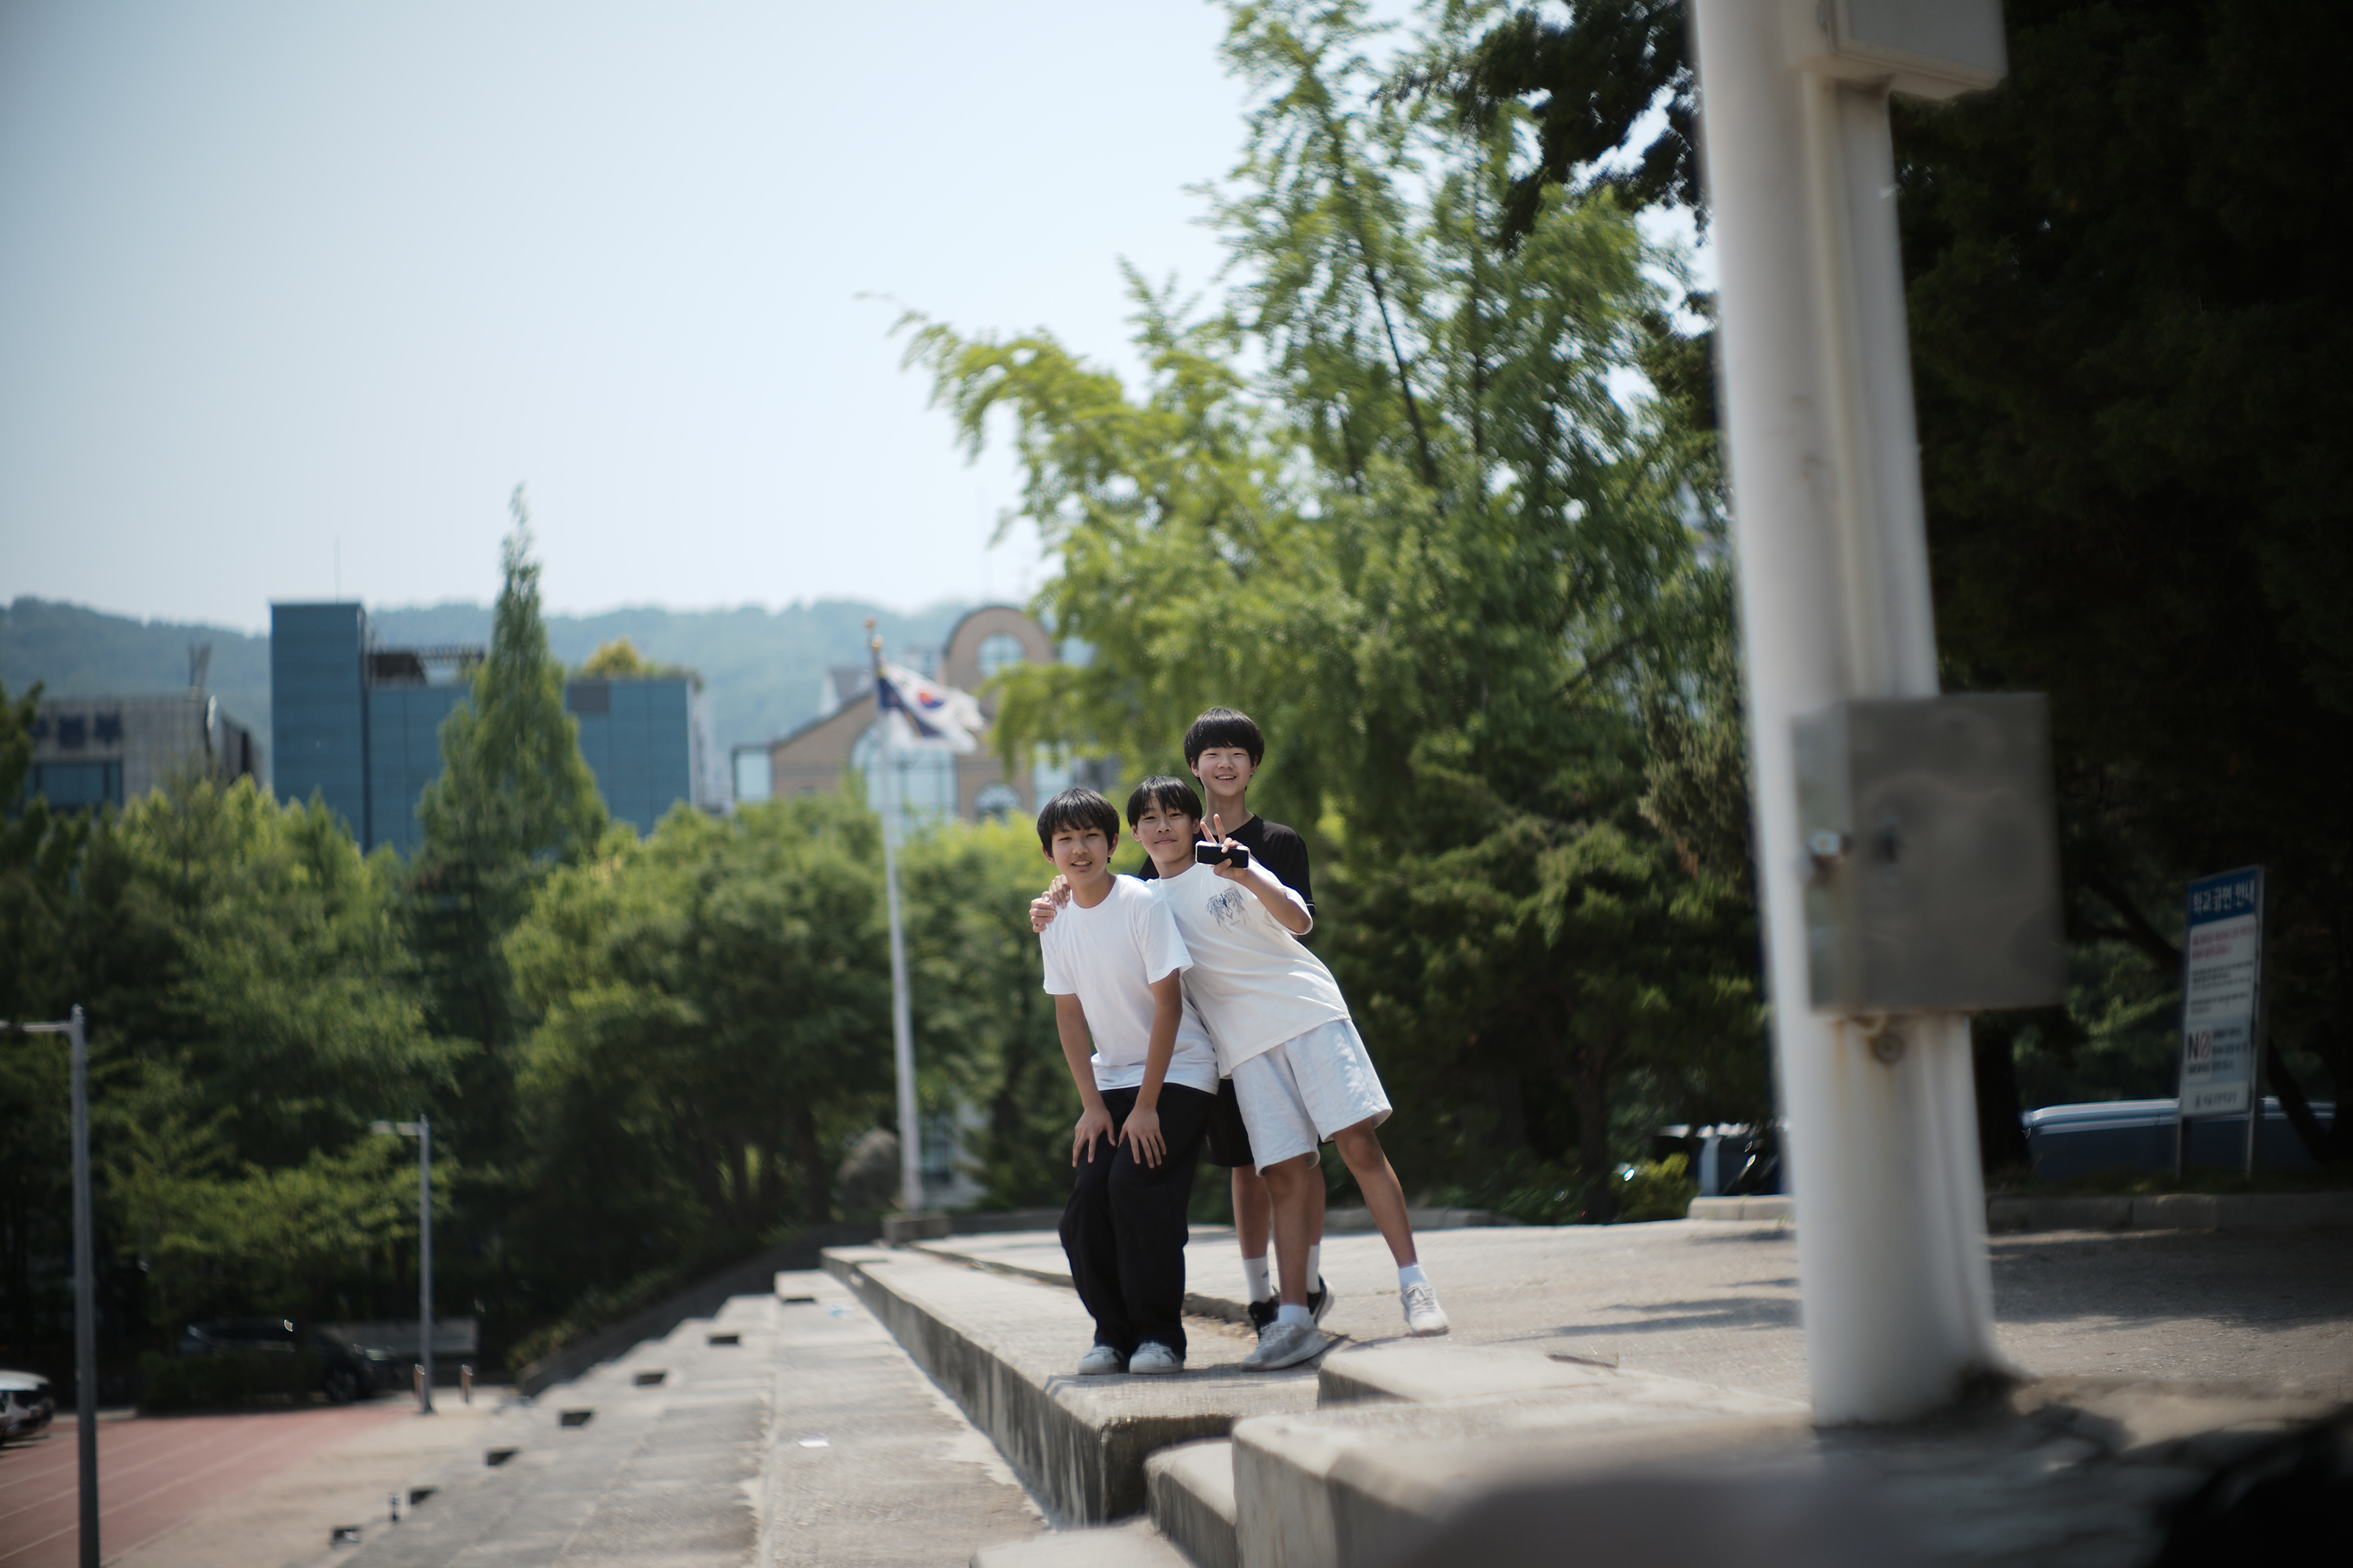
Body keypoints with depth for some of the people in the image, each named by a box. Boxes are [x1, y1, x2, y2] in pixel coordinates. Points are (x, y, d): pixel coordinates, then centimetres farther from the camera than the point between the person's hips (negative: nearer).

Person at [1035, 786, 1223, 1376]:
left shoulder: (1142, 903, -15)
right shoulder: (1055, 923, 2)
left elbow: (1167, 1003, -15)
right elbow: (1069, 1014, 7)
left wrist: (1146, 1104, -16)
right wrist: (1092, 1104, -2)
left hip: (1177, 1072, -5)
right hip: (1113, 1077, 5)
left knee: (1137, 1185, -21)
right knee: (1086, 1201, -8)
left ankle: (1160, 1334, -9)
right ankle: (1114, 1332, 10)